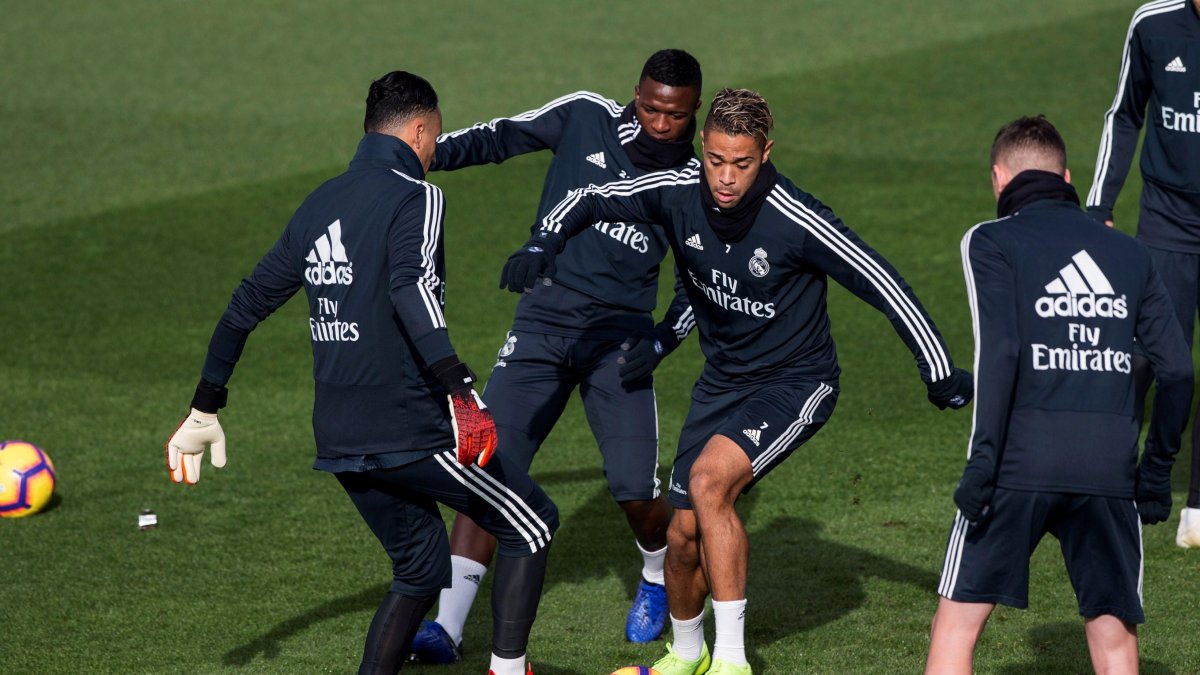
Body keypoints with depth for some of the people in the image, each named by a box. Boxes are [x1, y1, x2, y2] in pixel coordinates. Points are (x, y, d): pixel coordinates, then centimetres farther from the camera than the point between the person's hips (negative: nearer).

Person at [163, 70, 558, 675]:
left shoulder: (318, 206, 15)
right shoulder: (414, 198, -8)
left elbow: (248, 303, 18)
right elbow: (411, 290, -26)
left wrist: (205, 409, 26)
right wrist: (459, 390, -36)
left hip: (340, 441, 7)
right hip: (412, 431, -7)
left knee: (421, 569, 22)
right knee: (530, 526, 9)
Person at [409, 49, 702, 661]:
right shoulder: (586, 118, 1)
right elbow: (501, 137, 8)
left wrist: (661, 341, -4)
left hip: (619, 338, -1)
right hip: (542, 325, 1)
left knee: (635, 492, -9)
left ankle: (657, 582, 27)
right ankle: (447, 624, -12)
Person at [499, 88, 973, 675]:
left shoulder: (797, 220, -26)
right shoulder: (678, 193, -13)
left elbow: (883, 287, -17)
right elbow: (589, 201, 1)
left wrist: (941, 375, -12)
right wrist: (542, 244, -19)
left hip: (795, 384, -5)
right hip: (722, 380, 5)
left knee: (709, 480, -29)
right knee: (684, 535, 4)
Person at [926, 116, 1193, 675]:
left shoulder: (991, 242, 4)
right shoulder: (1129, 254, 16)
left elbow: (999, 354, -11)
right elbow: (1176, 370, 10)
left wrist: (983, 462, -13)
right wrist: (1157, 471, 18)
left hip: (1020, 466, -3)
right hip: (1110, 471, 3)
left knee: (956, 623, 6)